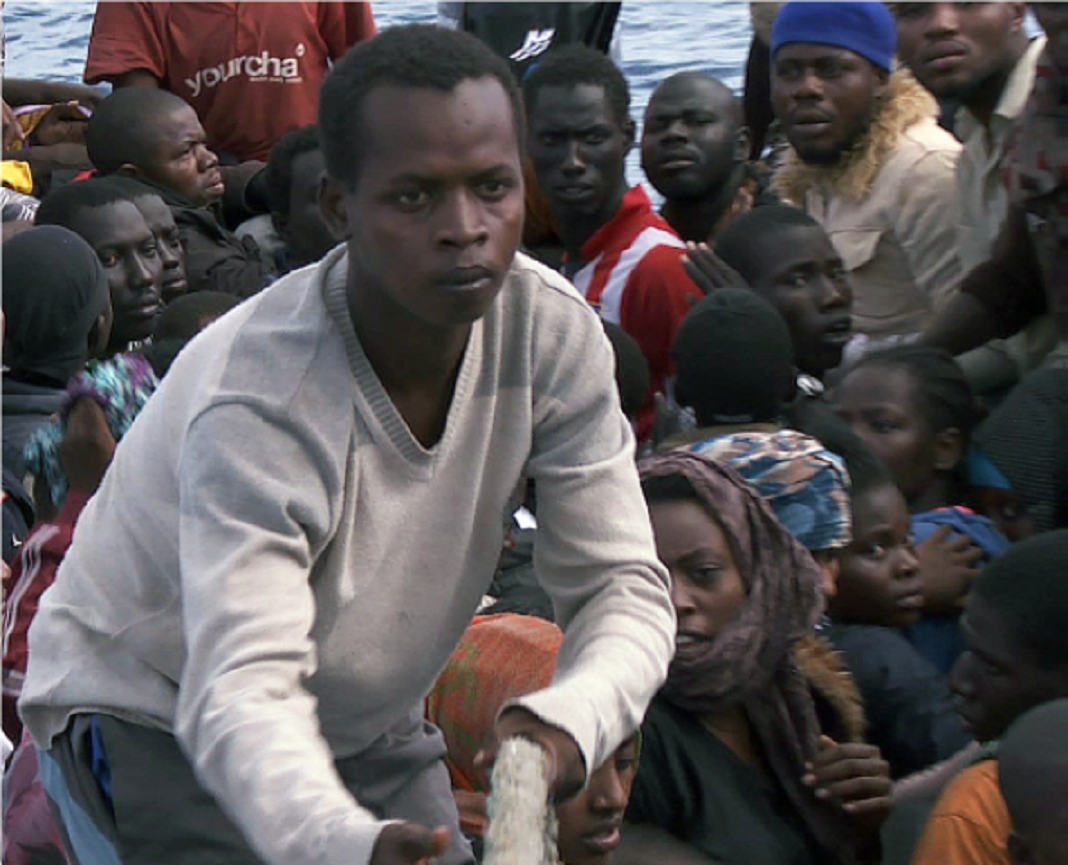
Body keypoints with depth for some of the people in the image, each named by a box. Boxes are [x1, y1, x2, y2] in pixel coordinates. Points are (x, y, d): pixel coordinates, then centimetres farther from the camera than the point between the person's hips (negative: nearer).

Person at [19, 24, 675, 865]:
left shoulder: (553, 331, -18)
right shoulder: (257, 404, -35)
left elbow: (623, 583, -16)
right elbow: (243, 691, -44)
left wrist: (568, 719, -40)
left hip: (366, 719, 6)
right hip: (151, 716, -6)